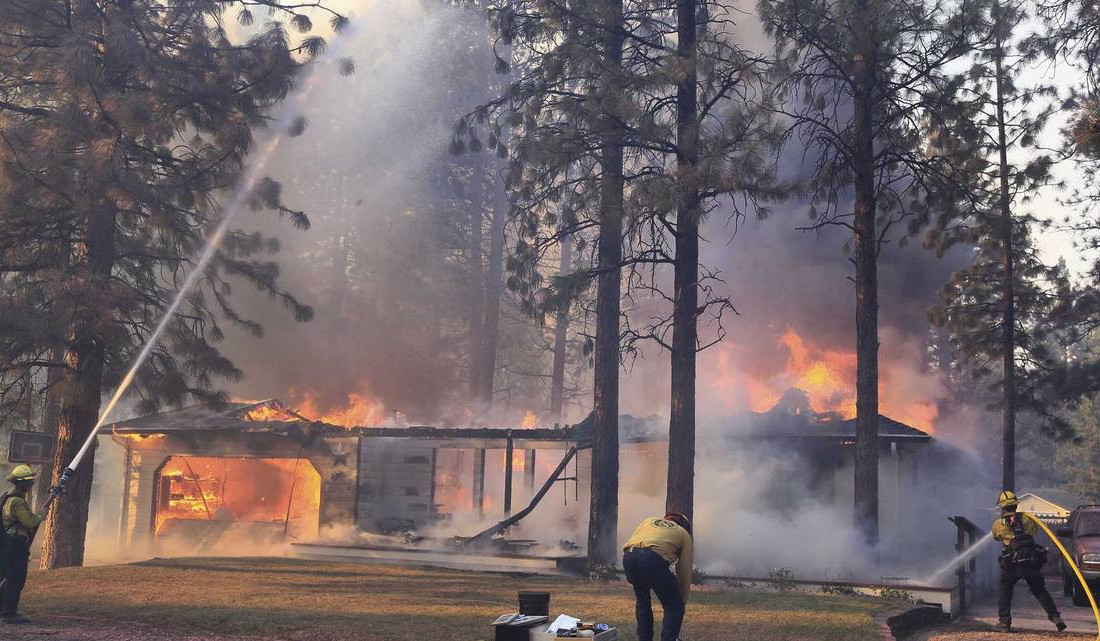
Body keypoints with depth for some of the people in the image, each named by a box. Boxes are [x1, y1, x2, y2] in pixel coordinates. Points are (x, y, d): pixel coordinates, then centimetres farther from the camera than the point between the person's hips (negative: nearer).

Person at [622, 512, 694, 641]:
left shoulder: (649, 521, 38)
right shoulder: (684, 534, 28)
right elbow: (684, 571, 25)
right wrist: (682, 602, 32)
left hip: (628, 556, 5)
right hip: (653, 558, -4)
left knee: (642, 602, 27)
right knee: (674, 608, 10)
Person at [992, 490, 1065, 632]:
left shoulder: (998, 524, 0)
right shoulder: (1027, 519, 5)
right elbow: (1035, 530, 21)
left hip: (1013, 564, -2)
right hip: (1033, 562, 2)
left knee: (1004, 590, 14)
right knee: (1040, 591, 16)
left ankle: (1004, 621, 8)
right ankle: (1055, 617, 7)